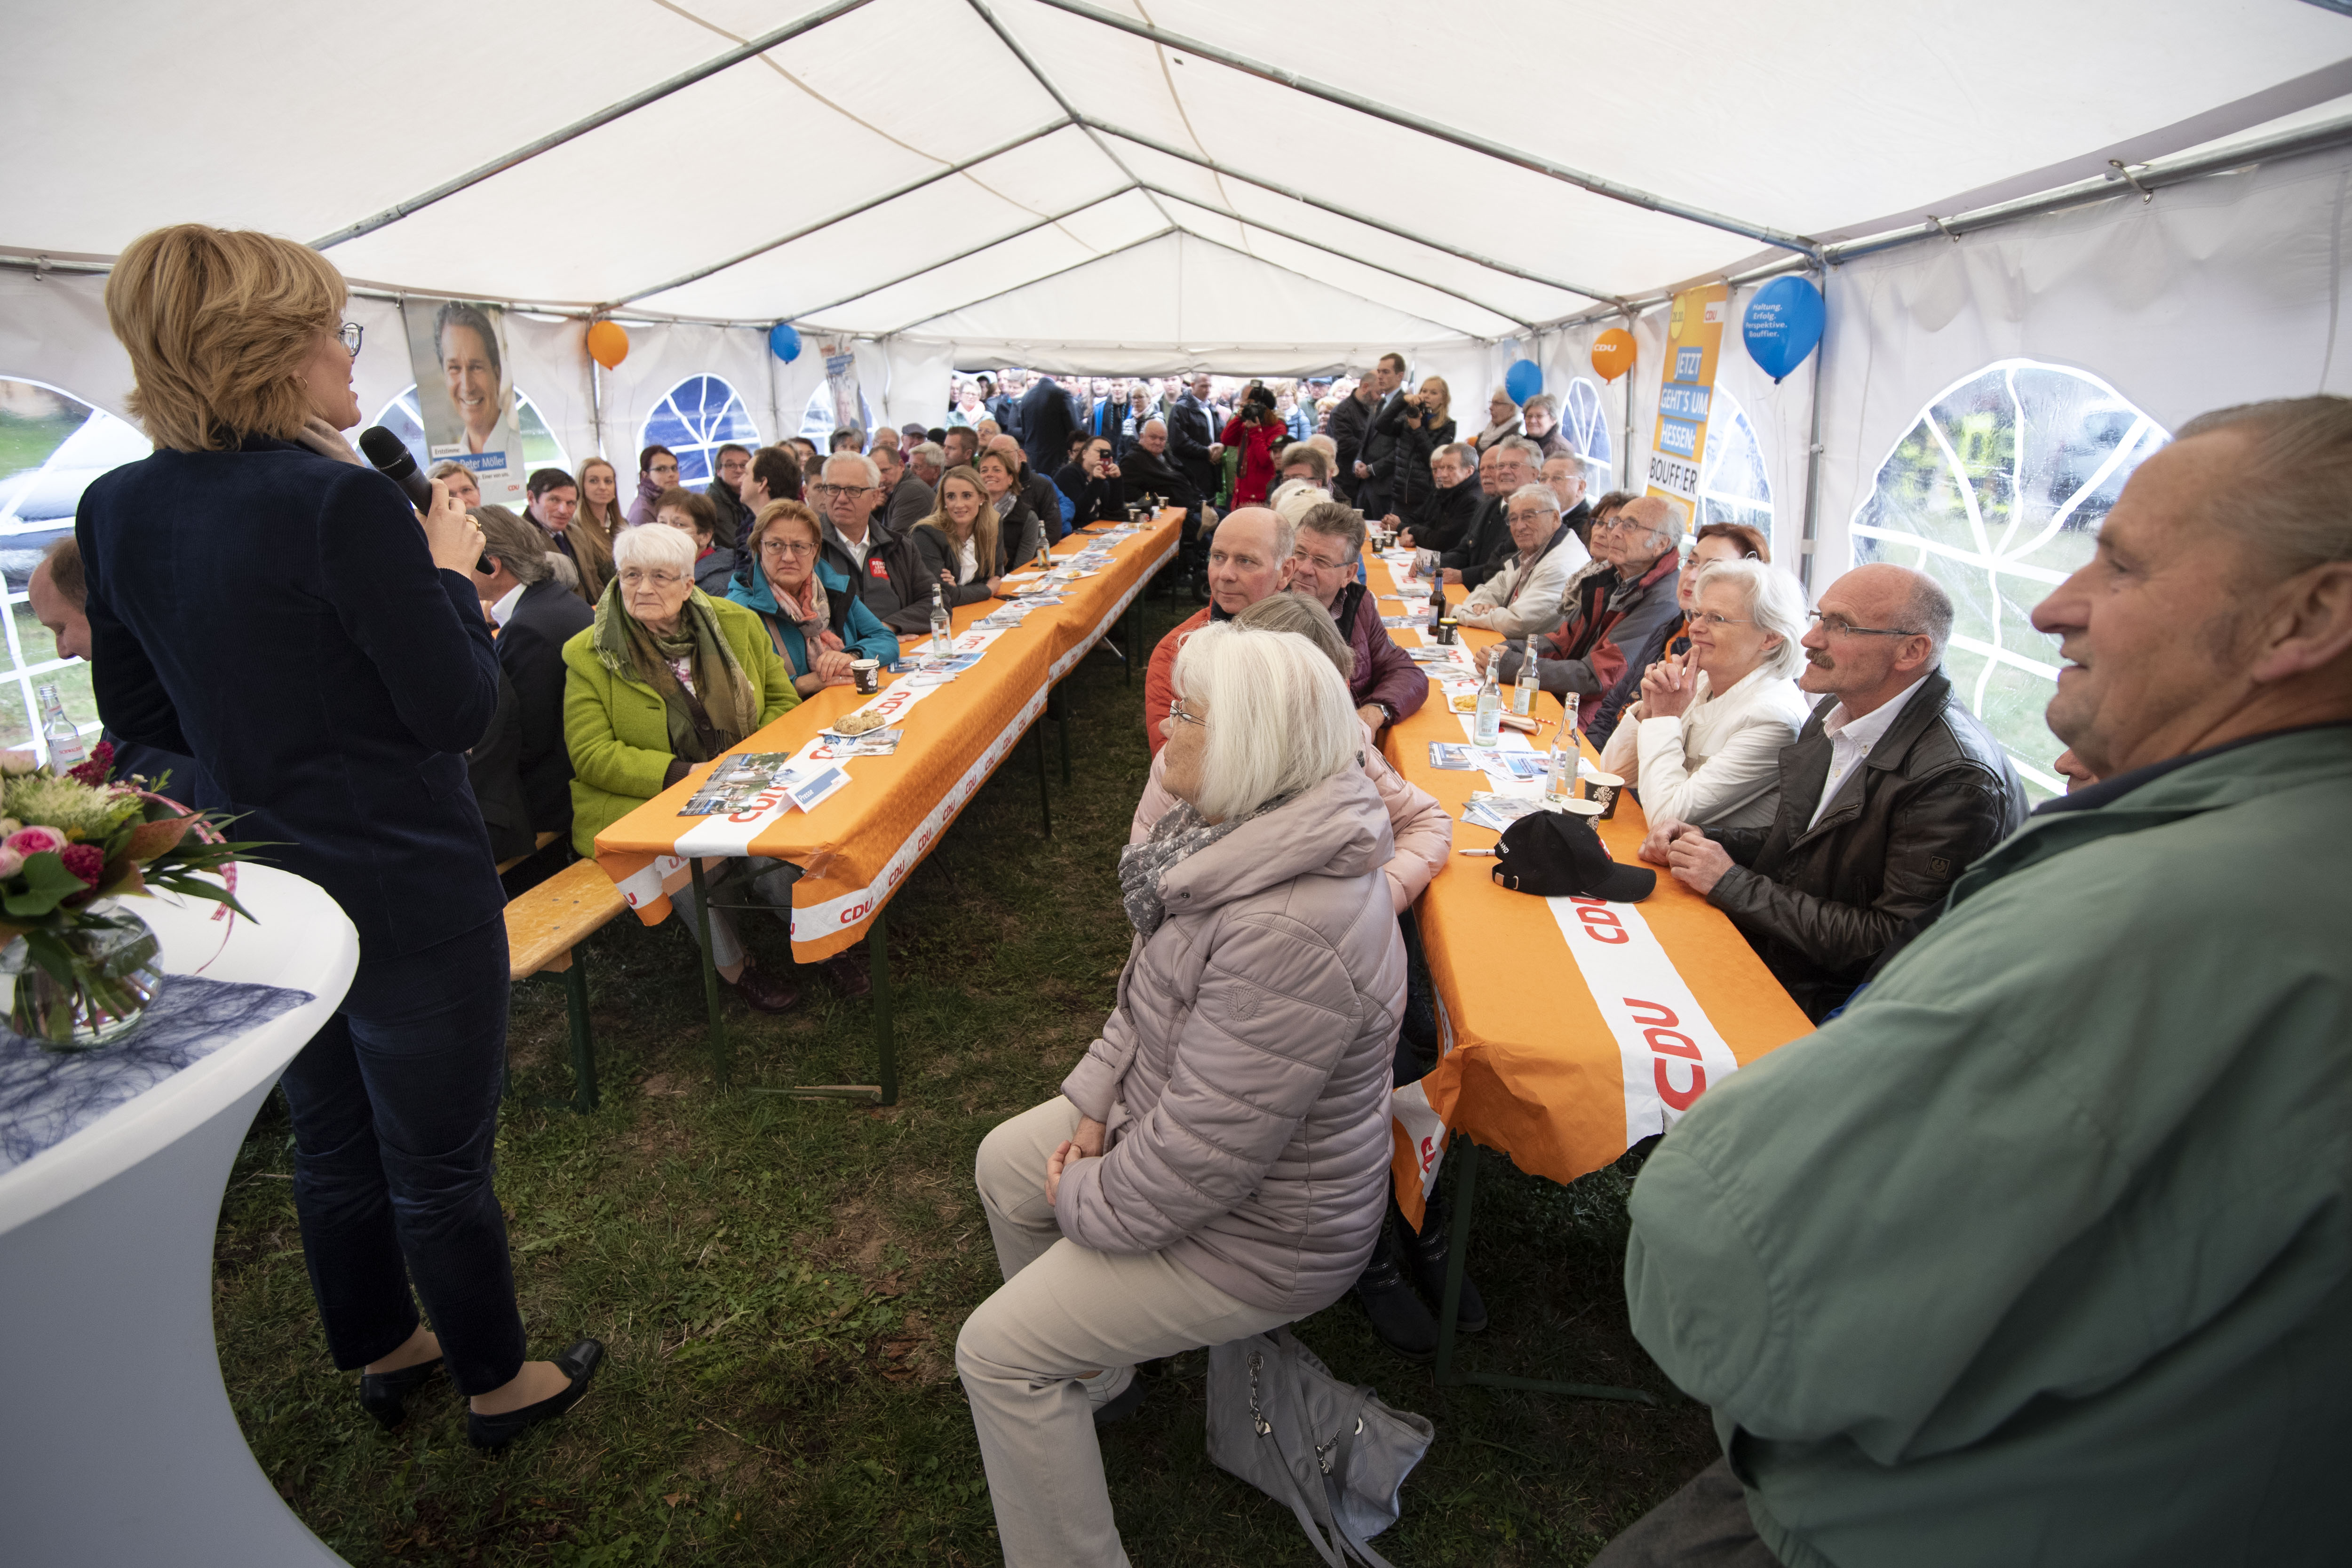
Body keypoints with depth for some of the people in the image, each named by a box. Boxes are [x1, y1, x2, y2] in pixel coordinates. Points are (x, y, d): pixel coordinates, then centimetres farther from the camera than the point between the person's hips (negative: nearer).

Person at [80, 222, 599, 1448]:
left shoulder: (116, 508, 0)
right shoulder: (342, 502, -22)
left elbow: (139, 713, 9)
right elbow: (460, 708, -18)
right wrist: (449, 573, -6)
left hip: (265, 889, 7)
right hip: (409, 895, -7)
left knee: (330, 1149, 23)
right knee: (439, 1163, 10)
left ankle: (379, 1352, 45)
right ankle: (497, 1384, 30)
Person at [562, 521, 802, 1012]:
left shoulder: (738, 625, 6)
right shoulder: (588, 655, -3)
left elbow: (782, 700, 12)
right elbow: (591, 755, -8)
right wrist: (685, 774, -20)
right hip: (640, 807, -2)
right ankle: (732, 965, -11)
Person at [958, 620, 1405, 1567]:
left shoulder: (1287, 938, -38)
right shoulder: (1247, 838, -6)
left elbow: (1199, 1157, -31)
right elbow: (1150, 989, 8)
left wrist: (1087, 1202, -14)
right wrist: (1095, 1102, 1)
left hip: (1252, 1228, -9)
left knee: (996, 1352, -4)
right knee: (1005, 1162, 20)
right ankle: (1089, 1368, 40)